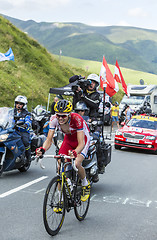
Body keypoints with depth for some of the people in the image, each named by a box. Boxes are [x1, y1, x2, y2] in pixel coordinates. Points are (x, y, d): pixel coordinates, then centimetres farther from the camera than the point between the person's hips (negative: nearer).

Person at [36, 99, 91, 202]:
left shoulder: (77, 119, -37)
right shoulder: (54, 119, -25)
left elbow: (81, 143, -40)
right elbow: (49, 140, -24)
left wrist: (75, 152, -61)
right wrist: (42, 149, -45)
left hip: (83, 138, -4)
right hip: (68, 139, 4)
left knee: (77, 164, -25)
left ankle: (86, 184, 8)